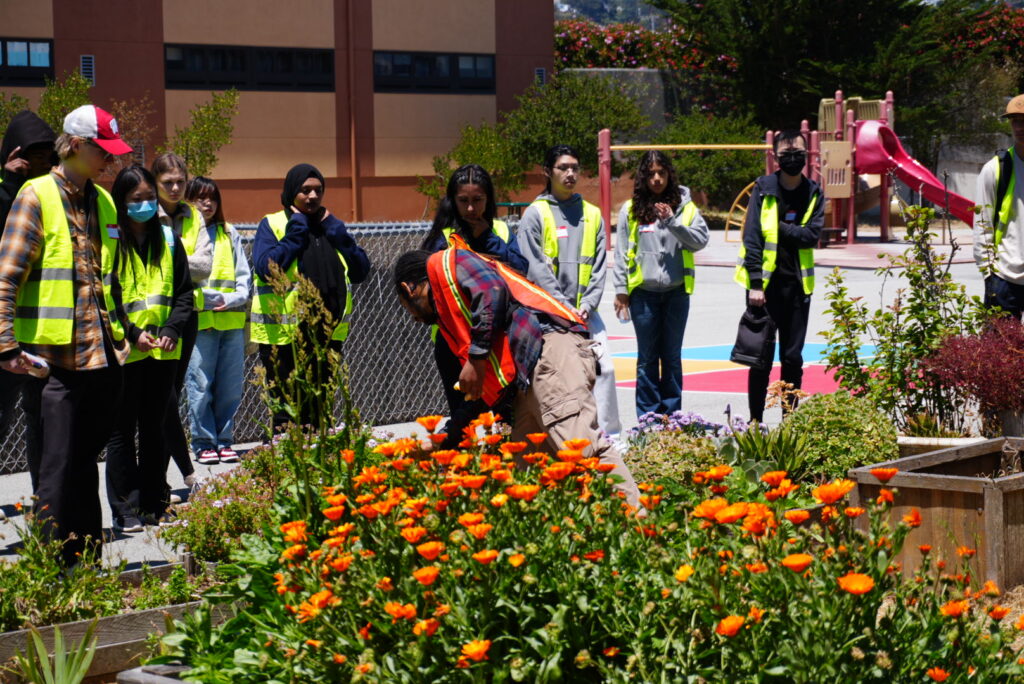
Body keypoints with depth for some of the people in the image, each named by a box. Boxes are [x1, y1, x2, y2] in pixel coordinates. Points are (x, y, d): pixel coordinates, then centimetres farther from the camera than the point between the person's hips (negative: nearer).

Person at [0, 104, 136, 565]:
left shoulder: (102, 201, 16)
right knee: (60, 466, -5)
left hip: (102, 354, 6)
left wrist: (129, 331, 27)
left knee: (85, 462, 11)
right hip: (53, 357, -6)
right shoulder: (38, 195, -5)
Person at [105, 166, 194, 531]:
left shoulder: (167, 239, 9)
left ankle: (155, 504, 19)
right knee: (122, 430, 1)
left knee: (155, 428, 11)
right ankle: (124, 510, 6)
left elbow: (183, 291, 11)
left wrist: (171, 329, -4)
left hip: (162, 350, 4)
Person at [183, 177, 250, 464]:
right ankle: (204, 443, 4)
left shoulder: (229, 233, 16)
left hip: (232, 319, 4)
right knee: (200, 384, -5)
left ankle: (224, 440, 14)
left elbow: (243, 274, 15)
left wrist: (236, 298, -5)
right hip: (198, 320, -4)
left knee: (230, 385, 4)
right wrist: (215, 298, -13)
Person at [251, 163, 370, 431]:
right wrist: (297, 232, -13)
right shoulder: (272, 224, -1)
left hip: (327, 334, 5)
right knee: (287, 413, -2)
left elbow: (360, 271, 5)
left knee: (319, 412, 13)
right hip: (283, 335, -5)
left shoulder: (330, 226, 14)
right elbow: (266, 268, -18)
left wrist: (335, 231, -2)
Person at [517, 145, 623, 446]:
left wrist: (587, 305, -6)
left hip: (585, 311, 4)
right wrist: (564, 307, -13)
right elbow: (535, 268, -7)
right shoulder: (535, 214, -1)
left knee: (604, 367, -5)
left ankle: (610, 436, 0)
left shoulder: (592, 214, 12)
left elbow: (598, 266, 9)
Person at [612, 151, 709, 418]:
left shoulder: (685, 207, 4)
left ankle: (672, 415, 15)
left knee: (672, 356, 9)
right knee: (647, 358, 5)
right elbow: (621, 252, 4)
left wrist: (672, 222, -17)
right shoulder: (630, 210, 2)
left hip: (676, 291, 1)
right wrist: (620, 290, 1)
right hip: (643, 292, -1)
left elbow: (700, 240, -6)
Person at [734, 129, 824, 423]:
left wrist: (779, 227, -13)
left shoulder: (813, 193, 6)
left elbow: (812, 234, -5)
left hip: (797, 284, 3)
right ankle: (755, 421, 7)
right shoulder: (764, 189, -3)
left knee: (793, 357, 7)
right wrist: (755, 283, -13)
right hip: (766, 282, -3)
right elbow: (752, 237, -8)